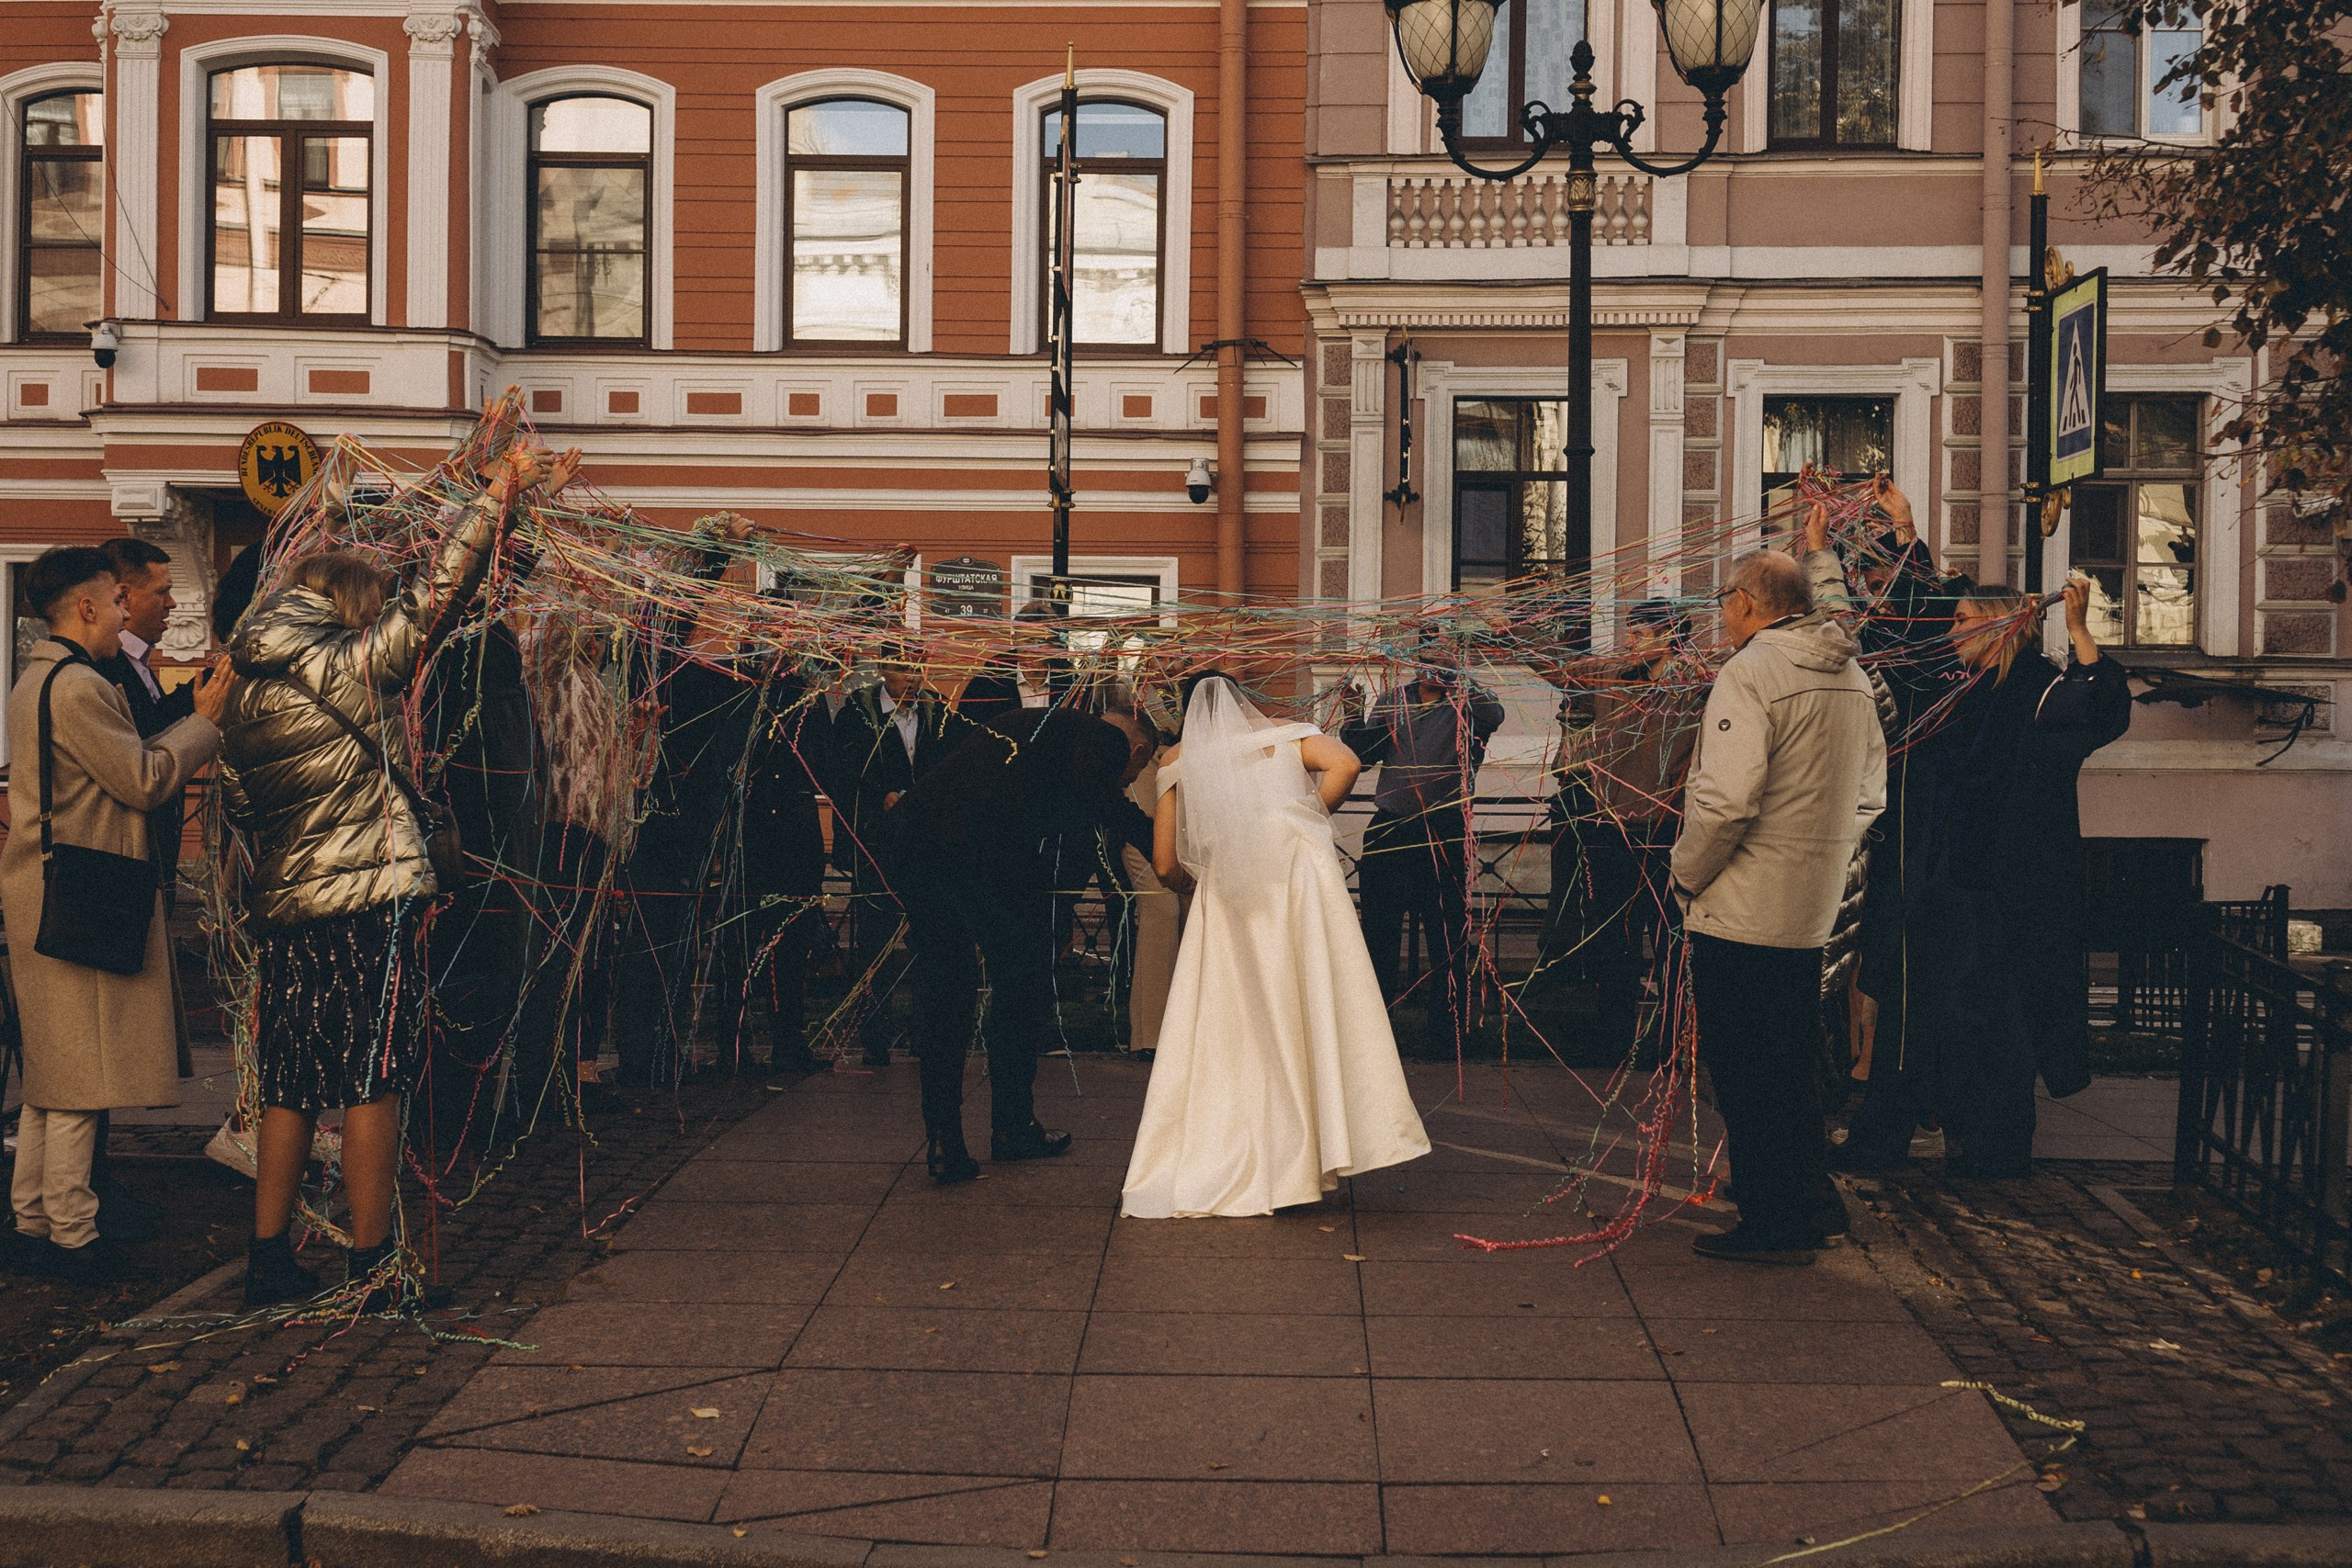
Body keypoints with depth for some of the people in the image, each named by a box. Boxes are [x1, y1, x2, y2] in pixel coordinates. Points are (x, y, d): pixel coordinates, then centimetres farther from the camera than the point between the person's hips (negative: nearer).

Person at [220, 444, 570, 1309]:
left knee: (291, 1085, 12)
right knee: (371, 1083, -2)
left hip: (284, 906, 7)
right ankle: (370, 1267, 2)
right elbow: (435, 596, -9)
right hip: (370, 904, -7)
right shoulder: (349, 668, -9)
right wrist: (499, 494, -3)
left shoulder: (247, 694, 11)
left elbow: (238, 804, 17)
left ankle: (268, 1258, 16)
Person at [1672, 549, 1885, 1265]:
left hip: (1742, 910, -8)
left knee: (1744, 1070, 1)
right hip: (1814, 909, 8)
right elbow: (1870, 791, 17)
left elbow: (1727, 799, -25)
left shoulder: (1750, 673, -17)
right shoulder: (1852, 676, 11)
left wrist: (1687, 872, -11)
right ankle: (1809, 1192, 28)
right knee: (1793, 1060, 20)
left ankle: (1773, 1225, 6)